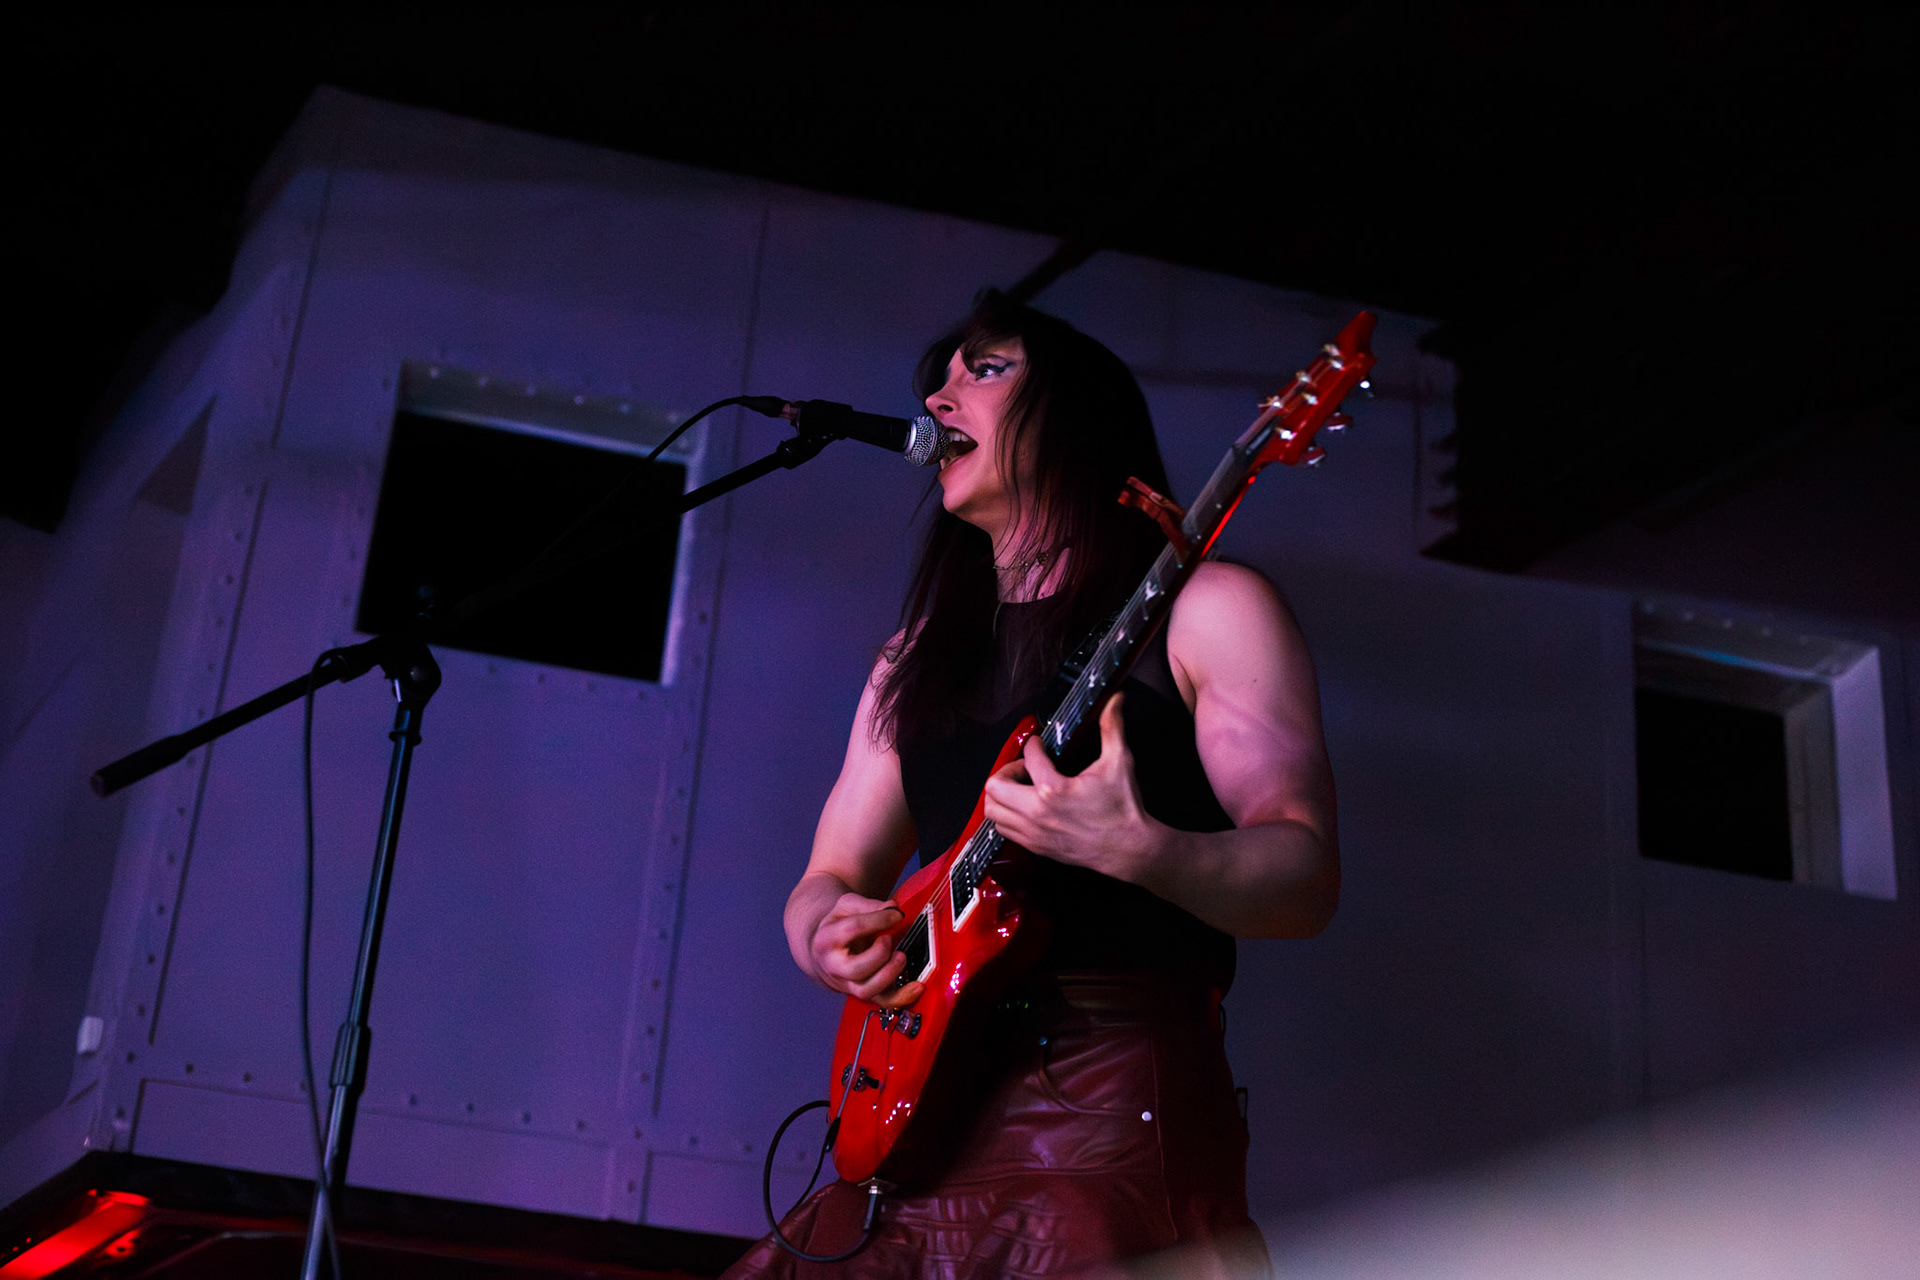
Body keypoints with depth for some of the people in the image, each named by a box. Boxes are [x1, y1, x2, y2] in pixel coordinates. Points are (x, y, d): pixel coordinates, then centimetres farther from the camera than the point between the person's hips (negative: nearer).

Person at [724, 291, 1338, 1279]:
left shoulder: (1200, 609, 2)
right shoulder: (918, 656, 20)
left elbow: (1307, 879, -6)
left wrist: (1135, 848, -24)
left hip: (1113, 1117, -5)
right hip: (929, 1110, 6)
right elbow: (830, 876, 21)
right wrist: (827, 934, -2)